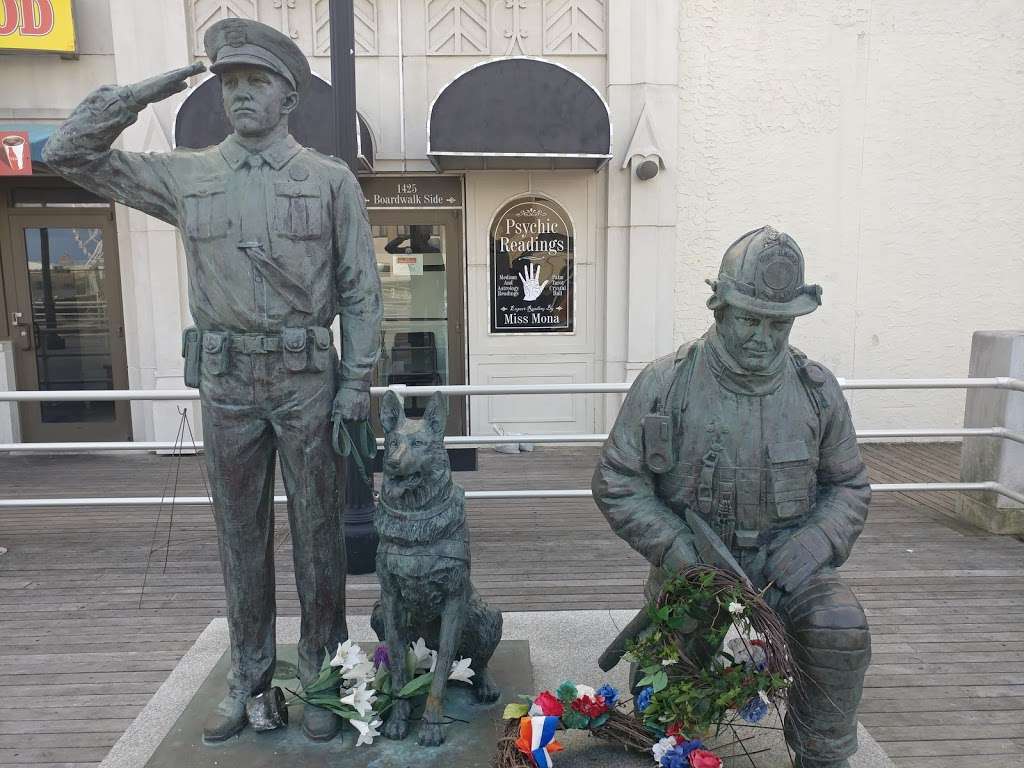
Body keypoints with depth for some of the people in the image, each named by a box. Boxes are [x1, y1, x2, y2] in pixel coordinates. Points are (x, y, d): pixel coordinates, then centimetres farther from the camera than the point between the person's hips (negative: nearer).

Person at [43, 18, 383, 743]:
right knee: (240, 533, 12)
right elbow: (69, 153, 12)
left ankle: (322, 672, 24)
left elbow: (362, 290, -1)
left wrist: (357, 384, -6)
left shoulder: (331, 179, 1)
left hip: (308, 380, -2)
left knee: (317, 532, 6)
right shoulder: (184, 175, 9)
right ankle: (249, 673, 30)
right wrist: (143, 91, 4)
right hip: (226, 382, 3)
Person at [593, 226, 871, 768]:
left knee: (841, 629, -23)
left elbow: (848, 485, 7)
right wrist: (684, 553, -19)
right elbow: (616, 483, -10)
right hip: (689, 552, -1)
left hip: (781, 553, 2)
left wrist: (813, 545, -13)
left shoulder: (817, 390, -4)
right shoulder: (664, 385, -14)